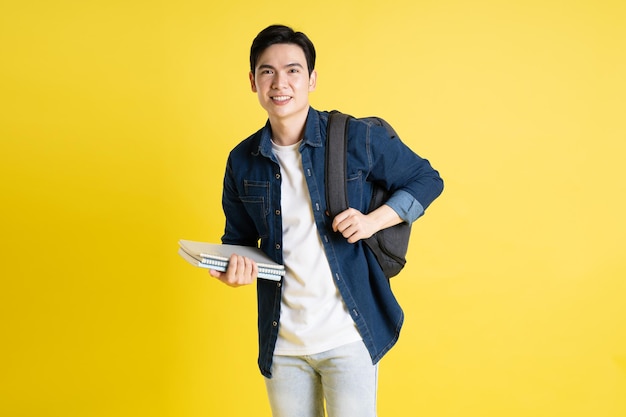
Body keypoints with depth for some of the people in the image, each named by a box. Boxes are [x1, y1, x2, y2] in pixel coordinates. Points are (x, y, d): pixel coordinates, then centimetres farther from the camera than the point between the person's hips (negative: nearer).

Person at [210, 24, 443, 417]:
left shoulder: (357, 138, -7)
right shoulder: (242, 161, 3)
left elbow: (427, 180, 2)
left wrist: (373, 221, -13)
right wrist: (234, 266, -8)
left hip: (349, 337, -3)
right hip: (281, 341, 4)